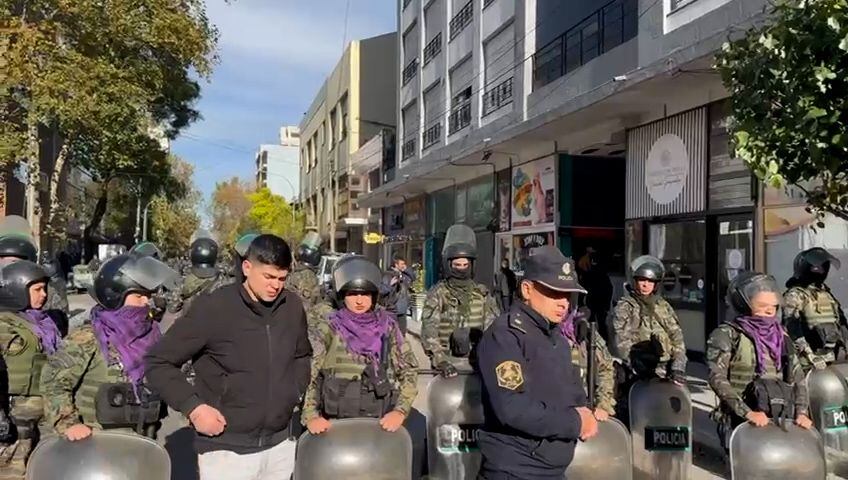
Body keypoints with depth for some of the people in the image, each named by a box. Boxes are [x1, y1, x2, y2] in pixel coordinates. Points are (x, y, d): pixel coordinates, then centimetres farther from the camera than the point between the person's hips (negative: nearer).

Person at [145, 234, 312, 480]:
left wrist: (296, 392, 6)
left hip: (280, 444, 5)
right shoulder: (214, 309, -14)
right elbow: (158, 362, -8)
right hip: (227, 449, -4)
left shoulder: (293, 307, 0)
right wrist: (193, 406, -15)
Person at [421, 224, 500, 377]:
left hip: (476, 360, 3)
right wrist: (441, 361, -25)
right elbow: (429, 331, -12)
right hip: (448, 360, -2)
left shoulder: (482, 293, 8)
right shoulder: (438, 294, -1)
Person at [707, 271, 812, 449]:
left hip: (779, 418, 5)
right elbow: (717, 378, -13)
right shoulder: (727, 335, -3)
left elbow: (797, 377, 13)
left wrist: (801, 412, -3)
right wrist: (747, 412, -20)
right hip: (739, 420, -5)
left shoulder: (781, 336, 14)